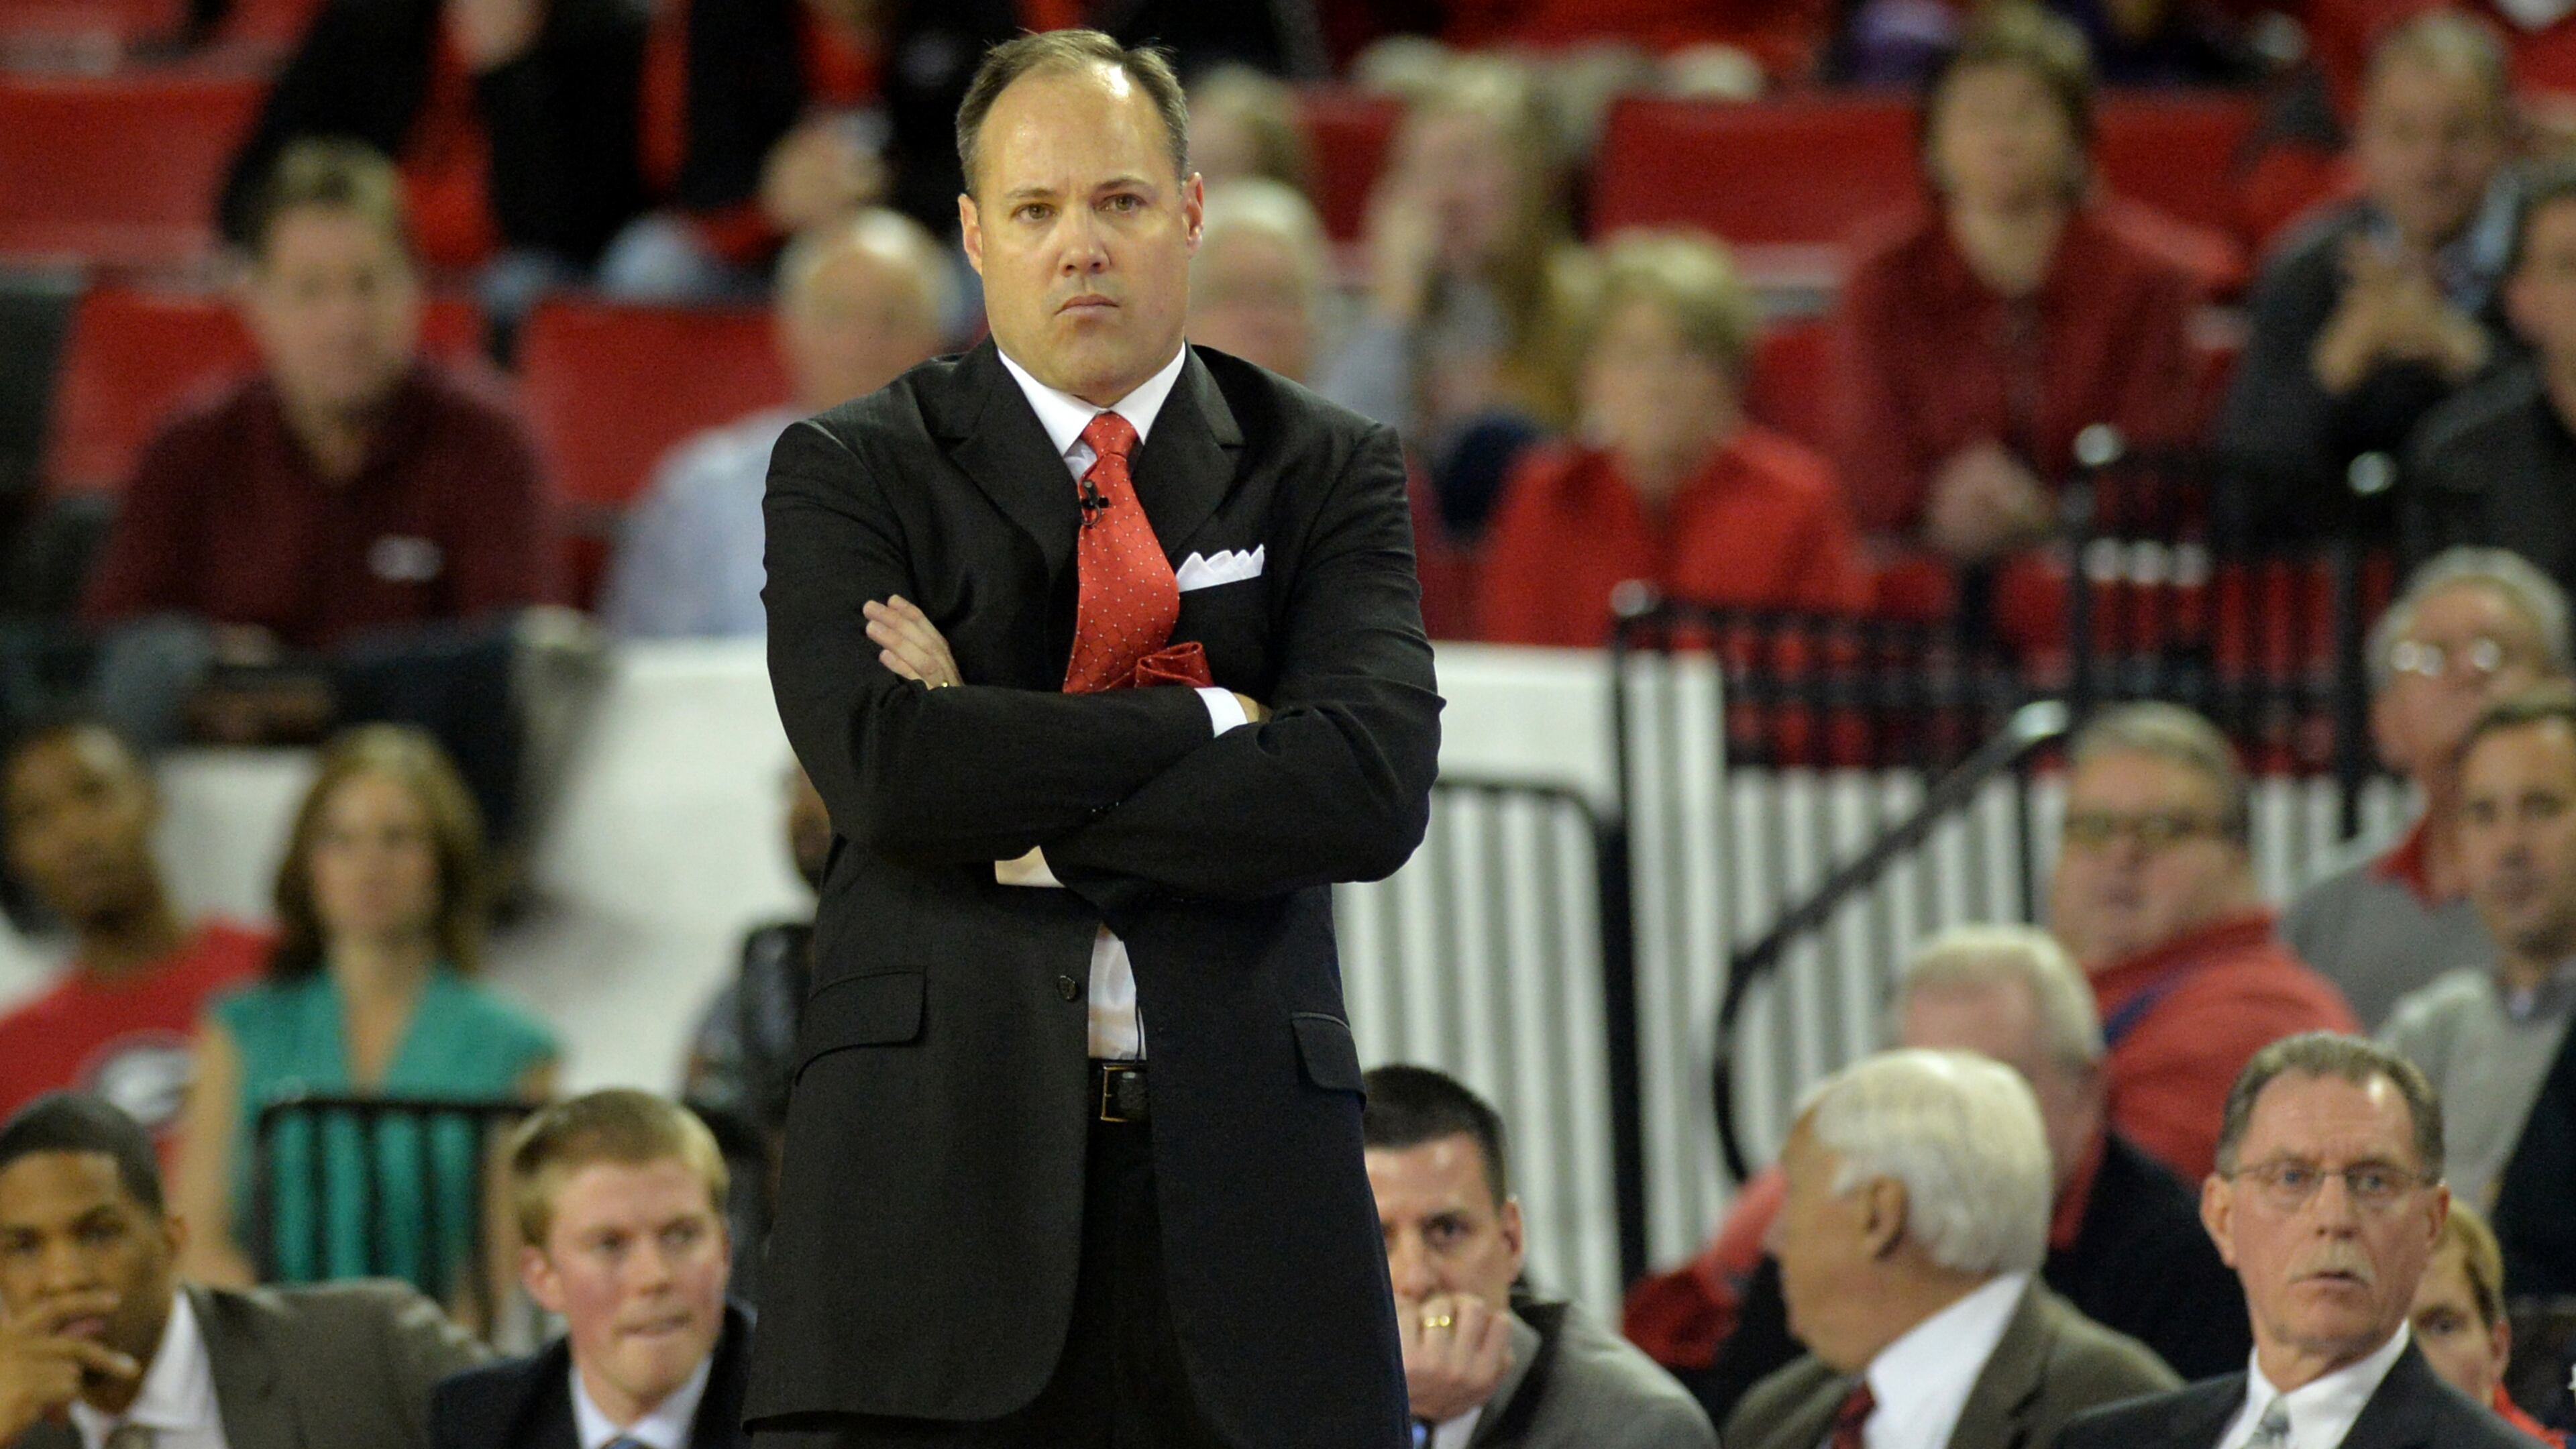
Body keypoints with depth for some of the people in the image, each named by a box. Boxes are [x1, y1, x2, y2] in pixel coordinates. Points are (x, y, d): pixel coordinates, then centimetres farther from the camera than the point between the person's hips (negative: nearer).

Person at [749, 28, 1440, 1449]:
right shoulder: (848, 472, 8)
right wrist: (1209, 721, -6)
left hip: (1242, 1164, 1)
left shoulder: (1326, 472, 11)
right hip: (938, 1160, -1)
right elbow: (882, 767, -11)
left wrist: (1009, 795, -8)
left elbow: (1372, 787, -6)